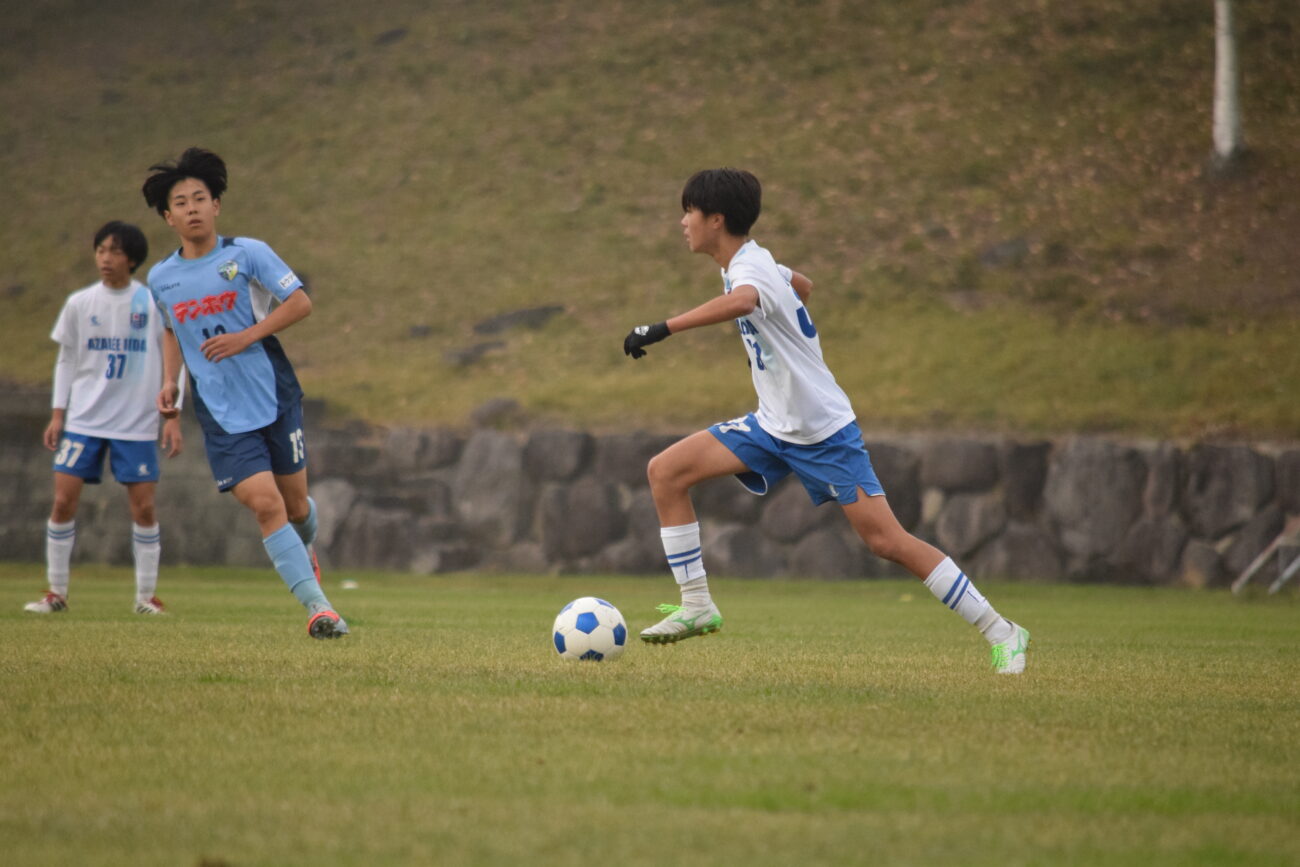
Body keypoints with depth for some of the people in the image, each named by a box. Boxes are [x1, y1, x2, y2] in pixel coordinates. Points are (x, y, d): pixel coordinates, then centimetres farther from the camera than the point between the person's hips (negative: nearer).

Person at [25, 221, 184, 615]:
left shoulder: (154, 303, -3)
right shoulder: (79, 304, 2)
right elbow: (66, 361, 11)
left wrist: (173, 417, -5)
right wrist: (57, 413, 4)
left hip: (137, 424, -1)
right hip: (84, 419, 2)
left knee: (143, 507, -4)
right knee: (63, 501, -5)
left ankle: (147, 595, 8)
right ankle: (56, 592, 5)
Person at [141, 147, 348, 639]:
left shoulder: (247, 254, -6)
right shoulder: (161, 279, 4)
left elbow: (300, 303, -7)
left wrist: (247, 337, -16)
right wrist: (170, 381, 9)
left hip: (276, 399, -1)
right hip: (222, 416, 1)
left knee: (294, 502, 10)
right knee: (265, 505, -15)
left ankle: (305, 553, 46)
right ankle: (317, 607, -15)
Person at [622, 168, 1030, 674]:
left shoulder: (749, 267, -23)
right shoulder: (753, 263, 6)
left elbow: (741, 300, -50)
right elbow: (803, 286, 27)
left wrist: (661, 329, -52)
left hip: (823, 432, -9)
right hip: (772, 426, 9)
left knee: (887, 541, -11)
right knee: (665, 471, -4)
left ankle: (1001, 633, 0)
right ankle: (696, 607, 0)